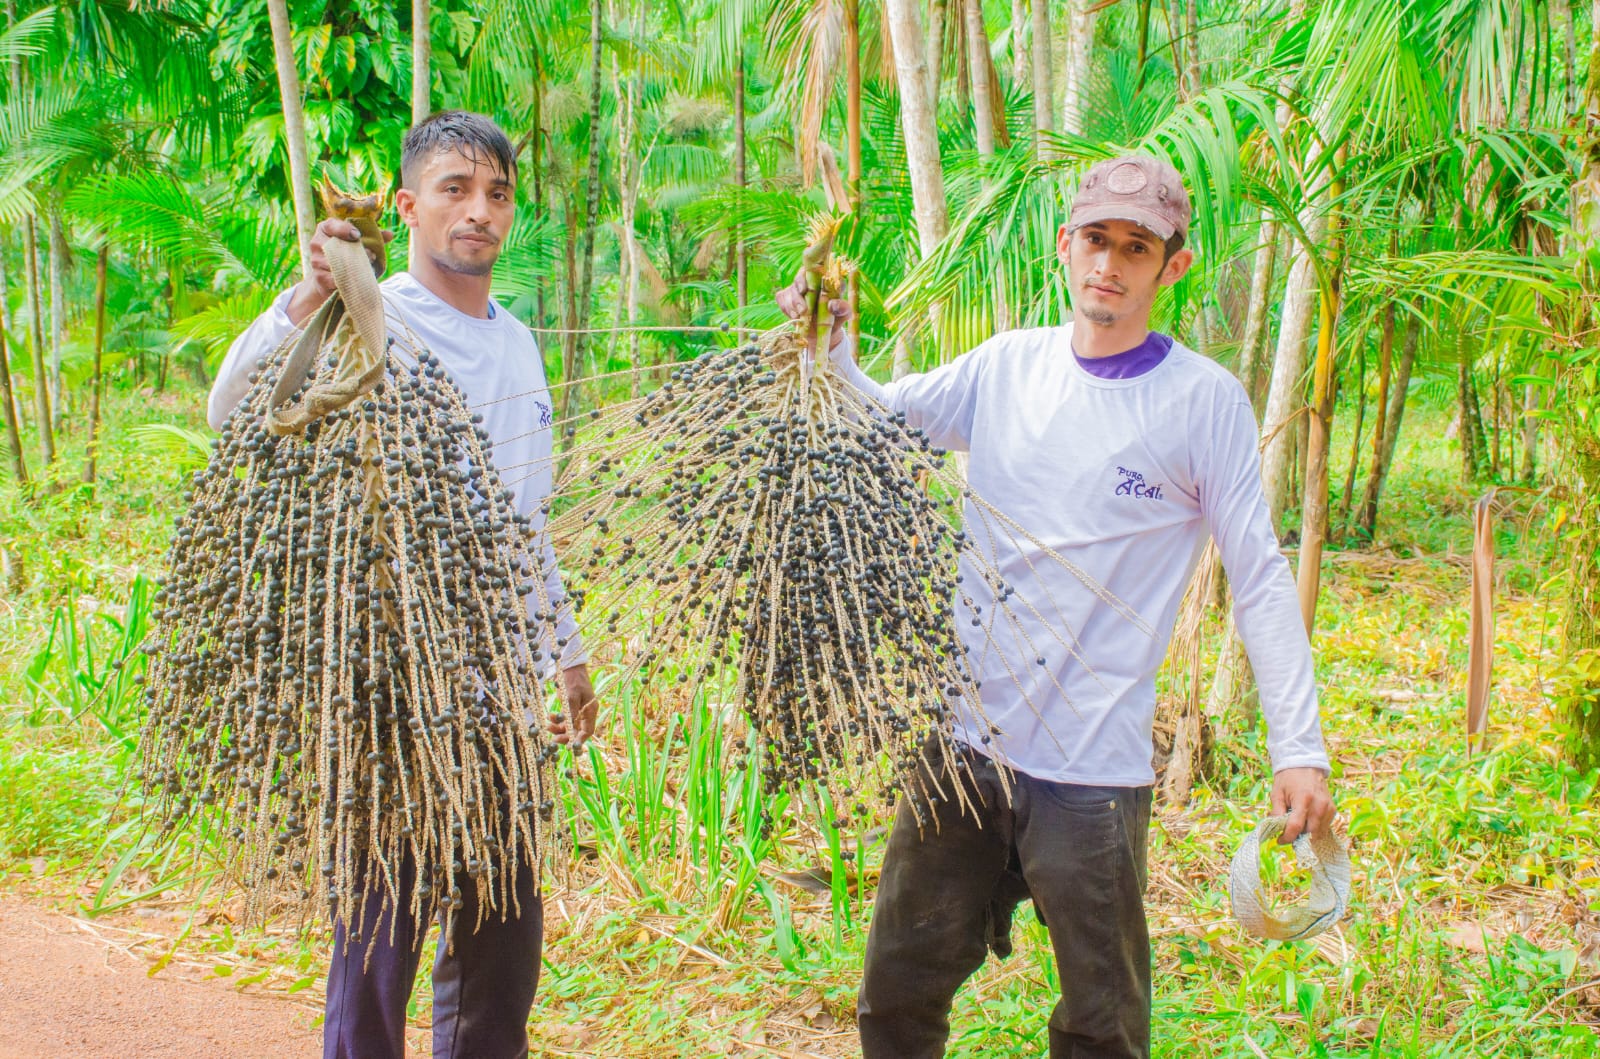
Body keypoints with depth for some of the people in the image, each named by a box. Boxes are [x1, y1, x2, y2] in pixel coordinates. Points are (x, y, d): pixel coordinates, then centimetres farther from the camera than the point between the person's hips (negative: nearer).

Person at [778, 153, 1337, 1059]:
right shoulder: (1009, 366, 6)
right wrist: (829, 347, -6)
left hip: (1093, 769, -4)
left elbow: (1260, 581, -4)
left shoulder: (1204, 400, -5)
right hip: (961, 740, 4)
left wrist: (1300, 747, -9)